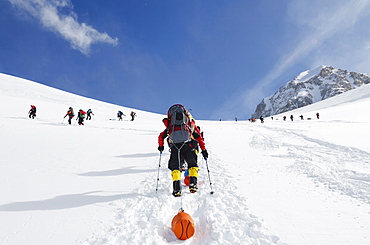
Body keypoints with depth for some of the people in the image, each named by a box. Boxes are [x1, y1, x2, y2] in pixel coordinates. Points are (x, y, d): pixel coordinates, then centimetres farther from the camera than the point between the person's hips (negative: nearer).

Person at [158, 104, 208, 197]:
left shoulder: (170, 126, 29)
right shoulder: (190, 124, 26)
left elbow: (161, 136, 29)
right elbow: (198, 137, 20)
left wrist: (161, 146, 45)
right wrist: (203, 149, 23)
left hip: (174, 147, 1)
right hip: (188, 145, -1)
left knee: (175, 167, 15)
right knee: (192, 165, 20)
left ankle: (177, 189, 5)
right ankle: (193, 184, 7)